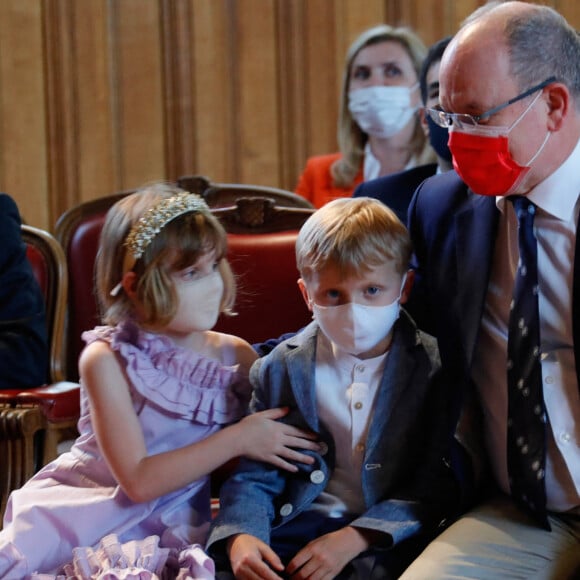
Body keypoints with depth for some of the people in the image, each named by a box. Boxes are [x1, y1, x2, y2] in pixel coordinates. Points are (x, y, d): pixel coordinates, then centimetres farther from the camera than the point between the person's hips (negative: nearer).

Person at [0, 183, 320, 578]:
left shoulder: (236, 356, 2)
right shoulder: (106, 360, -9)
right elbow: (139, 480, -15)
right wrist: (237, 440, -17)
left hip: (169, 529, 2)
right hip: (89, 511, -2)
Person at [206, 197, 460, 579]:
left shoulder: (434, 368, -3)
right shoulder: (281, 369, 5)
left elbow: (436, 487, -6)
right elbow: (253, 476, 5)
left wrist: (354, 538, -18)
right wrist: (241, 535, -18)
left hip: (384, 538, -2)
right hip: (295, 526, 2)